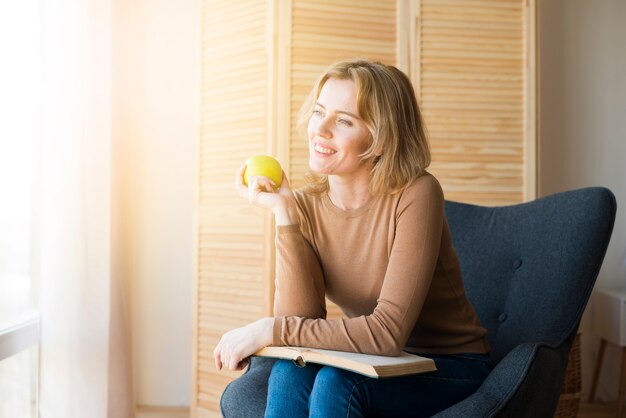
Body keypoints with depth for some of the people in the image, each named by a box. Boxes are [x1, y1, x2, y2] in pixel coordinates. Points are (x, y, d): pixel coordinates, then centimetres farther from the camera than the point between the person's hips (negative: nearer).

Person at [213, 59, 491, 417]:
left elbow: (387, 332, -27)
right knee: (290, 372, -25)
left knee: (335, 381, -29)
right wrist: (284, 213, -20)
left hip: (451, 372, -4)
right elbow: (301, 323, -17)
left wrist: (271, 331, -25)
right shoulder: (306, 206, -6)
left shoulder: (415, 196, -21)